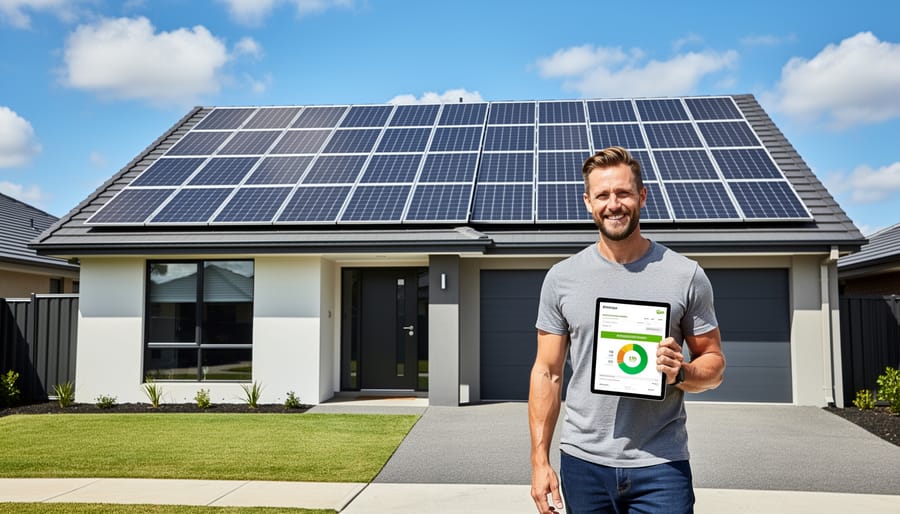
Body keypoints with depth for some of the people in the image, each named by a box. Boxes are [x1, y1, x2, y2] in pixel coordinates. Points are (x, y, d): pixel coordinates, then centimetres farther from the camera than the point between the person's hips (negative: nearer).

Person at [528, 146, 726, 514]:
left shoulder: (686, 275, -1)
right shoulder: (561, 277, 1)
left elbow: (714, 364, 5)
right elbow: (547, 372, 4)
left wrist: (681, 373, -17)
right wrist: (539, 460, -1)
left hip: (661, 467, -1)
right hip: (583, 462, 1)